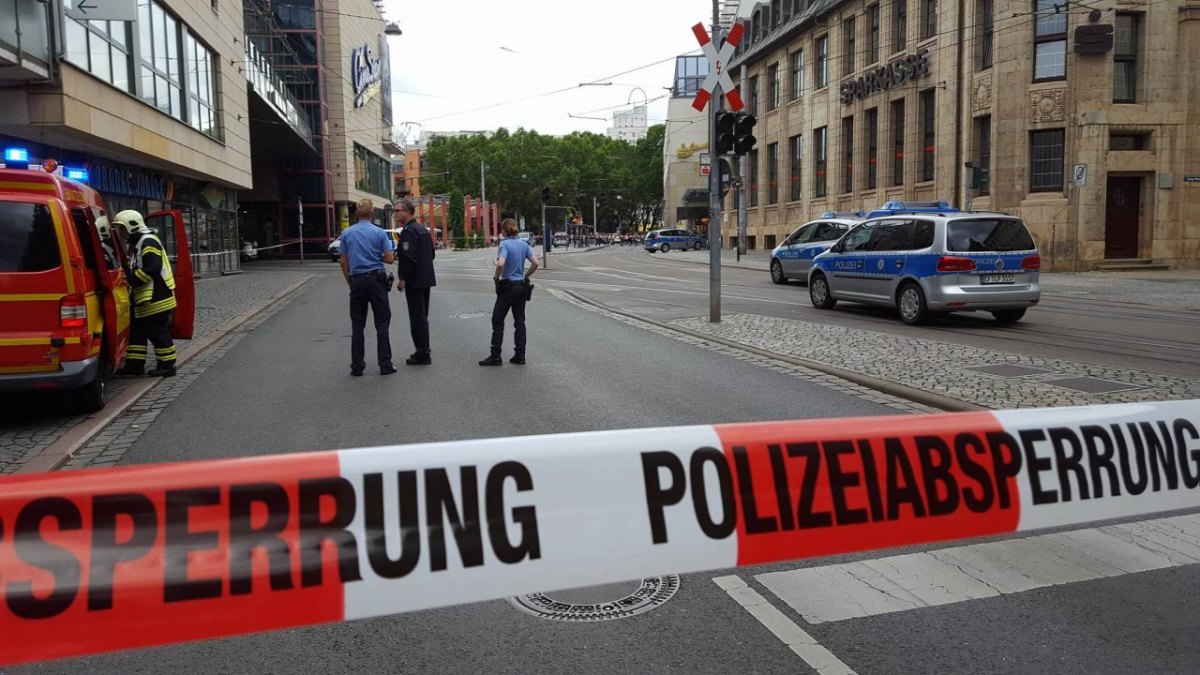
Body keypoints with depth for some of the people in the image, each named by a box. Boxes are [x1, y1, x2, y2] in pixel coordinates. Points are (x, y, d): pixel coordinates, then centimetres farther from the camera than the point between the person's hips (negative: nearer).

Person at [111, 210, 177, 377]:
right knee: (136, 332, 13)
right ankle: (134, 365, 18)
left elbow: (151, 269, -24)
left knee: (158, 333, -3)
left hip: (156, 299, -11)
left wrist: (132, 278, -19)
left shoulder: (148, 242, -14)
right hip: (144, 299, 11)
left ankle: (167, 365, 6)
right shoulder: (136, 243, 20)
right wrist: (128, 274, 9)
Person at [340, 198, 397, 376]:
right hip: (376, 279, -2)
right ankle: (385, 364, 0)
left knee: (357, 325, 7)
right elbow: (390, 259, -6)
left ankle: (357, 366, 6)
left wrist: (349, 282, 16)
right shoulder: (380, 233, -5)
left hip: (357, 281, 2)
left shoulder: (346, 233, 4)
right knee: (382, 323, 3)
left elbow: (344, 262, 6)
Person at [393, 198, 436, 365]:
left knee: (417, 318, -5)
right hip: (426, 279, 10)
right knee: (422, 316, 16)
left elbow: (408, 258, -22)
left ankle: (422, 354, -2)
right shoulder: (423, 229, 15)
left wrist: (402, 279, -15)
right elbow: (431, 254, 21)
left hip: (414, 281, -10)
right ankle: (424, 351, 24)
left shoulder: (408, 231, -15)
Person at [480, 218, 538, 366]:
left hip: (507, 286, -6)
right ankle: (520, 355, 10)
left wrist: (496, 277, -11)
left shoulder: (505, 244, -13)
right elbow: (535, 263, 1)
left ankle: (495, 356, 4)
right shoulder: (524, 244, 4)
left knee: (497, 321, 3)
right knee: (520, 321, 10)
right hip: (522, 286, 6)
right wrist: (526, 276, 12)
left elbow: (500, 263, -28)